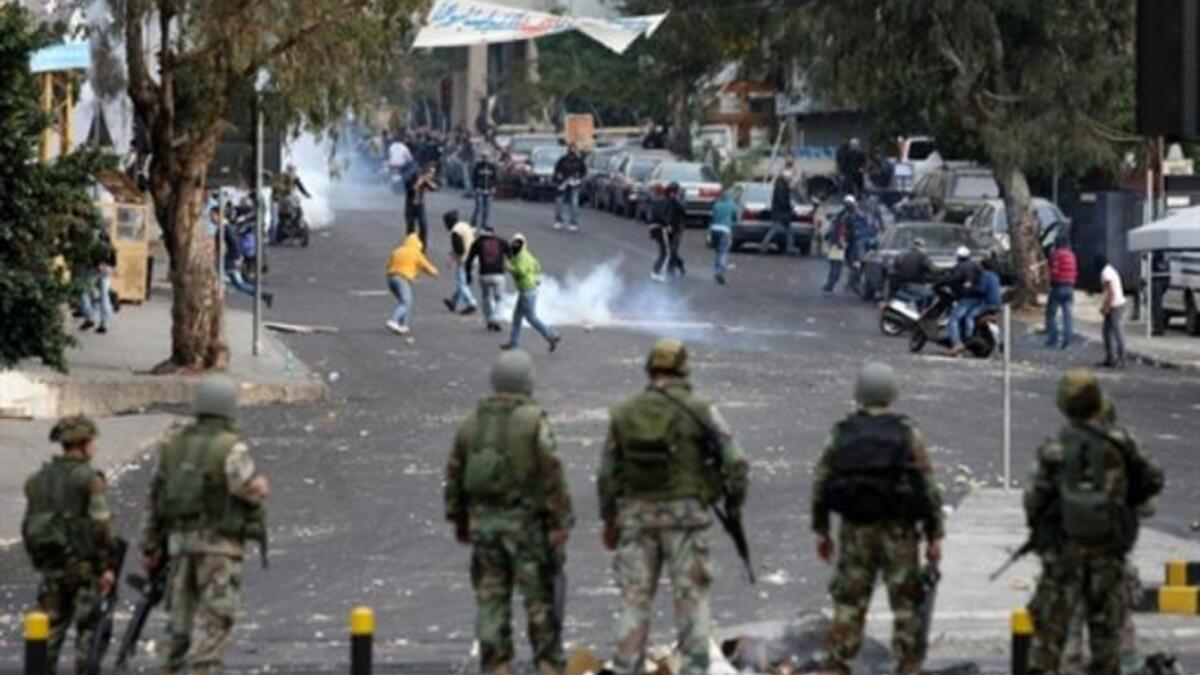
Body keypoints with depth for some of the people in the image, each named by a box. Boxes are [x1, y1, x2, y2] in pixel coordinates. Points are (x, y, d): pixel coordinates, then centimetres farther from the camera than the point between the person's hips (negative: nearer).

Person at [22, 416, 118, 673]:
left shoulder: (38, 479, 8)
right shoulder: (89, 479, -11)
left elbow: (29, 524, 11)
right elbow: (102, 526, -15)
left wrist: (37, 561, 18)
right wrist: (108, 565, -11)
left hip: (50, 563, 6)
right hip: (83, 563, -6)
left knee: (52, 625, 10)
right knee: (88, 627, 2)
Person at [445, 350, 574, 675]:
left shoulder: (471, 423, 7)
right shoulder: (534, 420, -8)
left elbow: (455, 475, 12)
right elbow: (551, 475, -12)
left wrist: (459, 520, 22)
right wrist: (561, 523, -9)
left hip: (483, 523, 4)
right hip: (526, 523, -4)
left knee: (492, 600, 6)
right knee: (541, 600, 3)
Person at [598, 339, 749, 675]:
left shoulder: (624, 413, 3)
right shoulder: (699, 410, -6)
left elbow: (607, 474, 7)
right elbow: (735, 462, -7)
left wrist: (609, 520, 19)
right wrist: (735, 497, 12)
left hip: (636, 515, 3)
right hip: (685, 514, -2)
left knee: (635, 599, 9)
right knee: (692, 597, 5)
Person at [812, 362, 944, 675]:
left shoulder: (840, 435, 1)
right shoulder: (908, 435, -5)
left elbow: (820, 485, 4)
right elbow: (929, 488, -6)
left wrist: (821, 531, 14)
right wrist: (934, 536, 0)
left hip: (855, 531, 2)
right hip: (898, 531, -2)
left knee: (848, 602, 10)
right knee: (906, 603, 7)